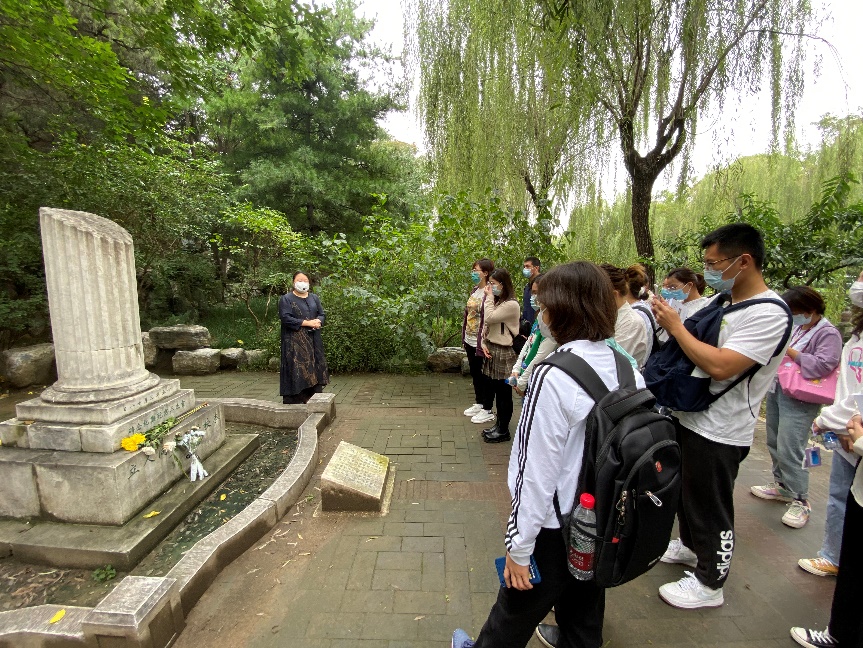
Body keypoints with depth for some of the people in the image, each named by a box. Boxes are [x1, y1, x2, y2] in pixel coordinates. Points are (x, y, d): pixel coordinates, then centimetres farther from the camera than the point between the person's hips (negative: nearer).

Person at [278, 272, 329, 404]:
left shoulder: (314, 298, 16)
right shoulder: (286, 299, 0)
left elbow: (322, 314, 13)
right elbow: (285, 318, -12)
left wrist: (318, 322, -11)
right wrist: (307, 323, -17)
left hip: (313, 341, 5)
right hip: (294, 342, -5)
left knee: (314, 370, 4)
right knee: (296, 371, -7)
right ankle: (293, 401, 0)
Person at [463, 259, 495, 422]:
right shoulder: (475, 290, 9)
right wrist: (464, 335, 14)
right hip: (470, 339, 9)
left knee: (483, 374, 3)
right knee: (474, 372, 18)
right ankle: (478, 403, 34)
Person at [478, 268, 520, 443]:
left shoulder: (511, 304, -15)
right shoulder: (496, 301, 14)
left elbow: (489, 318, -23)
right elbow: (486, 323, 14)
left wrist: (489, 297, -13)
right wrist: (484, 343, 0)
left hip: (504, 352, -9)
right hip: (491, 348, 9)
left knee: (503, 392, 2)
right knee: (494, 387, 14)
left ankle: (503, 430, 14)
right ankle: (498, 424, 28)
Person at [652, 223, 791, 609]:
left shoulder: (768, 313, -21)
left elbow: (720, 366, -30)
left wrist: (676, 326, -21)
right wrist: (672, 324, -3)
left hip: (719, 433, -8)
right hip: (689, 417, 9)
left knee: (712, 510, 10)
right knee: (685, 492, 25)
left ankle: (709, 584, 30)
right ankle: (689, 545, 49)